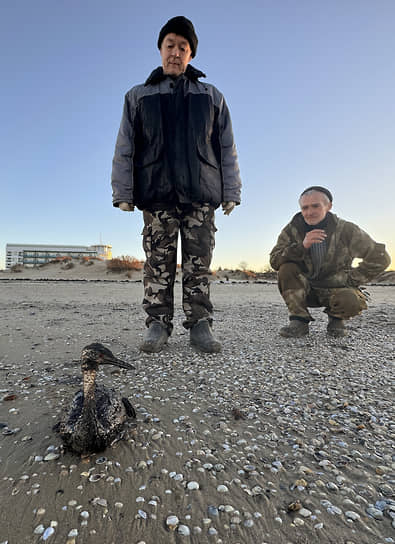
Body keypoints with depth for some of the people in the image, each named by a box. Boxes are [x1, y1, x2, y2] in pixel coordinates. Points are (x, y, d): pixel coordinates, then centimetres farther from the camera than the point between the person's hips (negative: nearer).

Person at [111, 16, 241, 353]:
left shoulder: (212, 97, 20)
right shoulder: (139, 97, 19)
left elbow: (227, 149, 15)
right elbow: (125, 149, 13)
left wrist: (231, 193, 5)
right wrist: (123, 193, 2)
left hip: (201, 194, 0)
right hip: (156, 193, 0)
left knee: (199, 264, -2)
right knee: (158, 263, -3)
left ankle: (200, 325, 6)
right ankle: (158, 325, 6)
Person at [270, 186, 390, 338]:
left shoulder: (346, 230, -10)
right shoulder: (291, 230, -7)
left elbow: (380, 258, -4)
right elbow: (274, 261, -19)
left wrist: (352, 279, -8)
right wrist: (301, 246, -32)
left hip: (336, 288, -1)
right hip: (305, 290, 1)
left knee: (351, 301, -34)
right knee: (286, 268, -26)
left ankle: (336, 319, 4)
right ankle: (299, 320, -17)